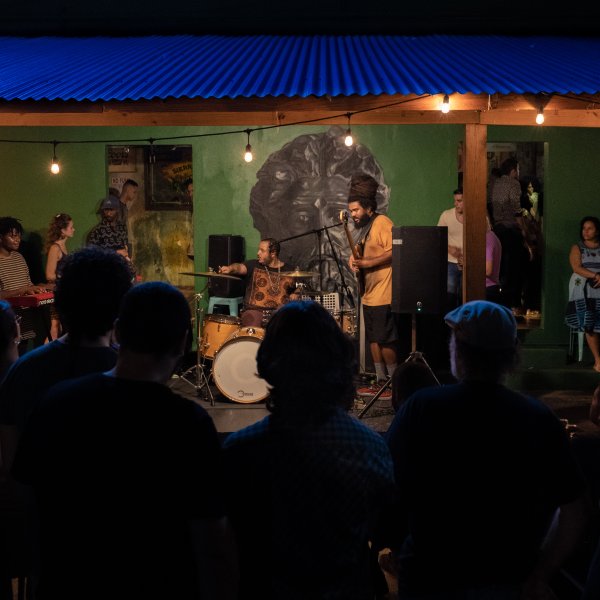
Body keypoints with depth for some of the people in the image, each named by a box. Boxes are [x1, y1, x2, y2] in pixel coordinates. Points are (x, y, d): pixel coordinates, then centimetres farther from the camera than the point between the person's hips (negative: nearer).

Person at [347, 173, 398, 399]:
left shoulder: (382, 223, -10)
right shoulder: (365, 228, 19)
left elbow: (394, 253, -20)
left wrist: (367, 263, -20)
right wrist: (356, 261, 8)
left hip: (383, 294, -10)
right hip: (369, 294, 10)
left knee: (385, 341, -8)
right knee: (373, 340, 12)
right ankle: (380, 381, 19)